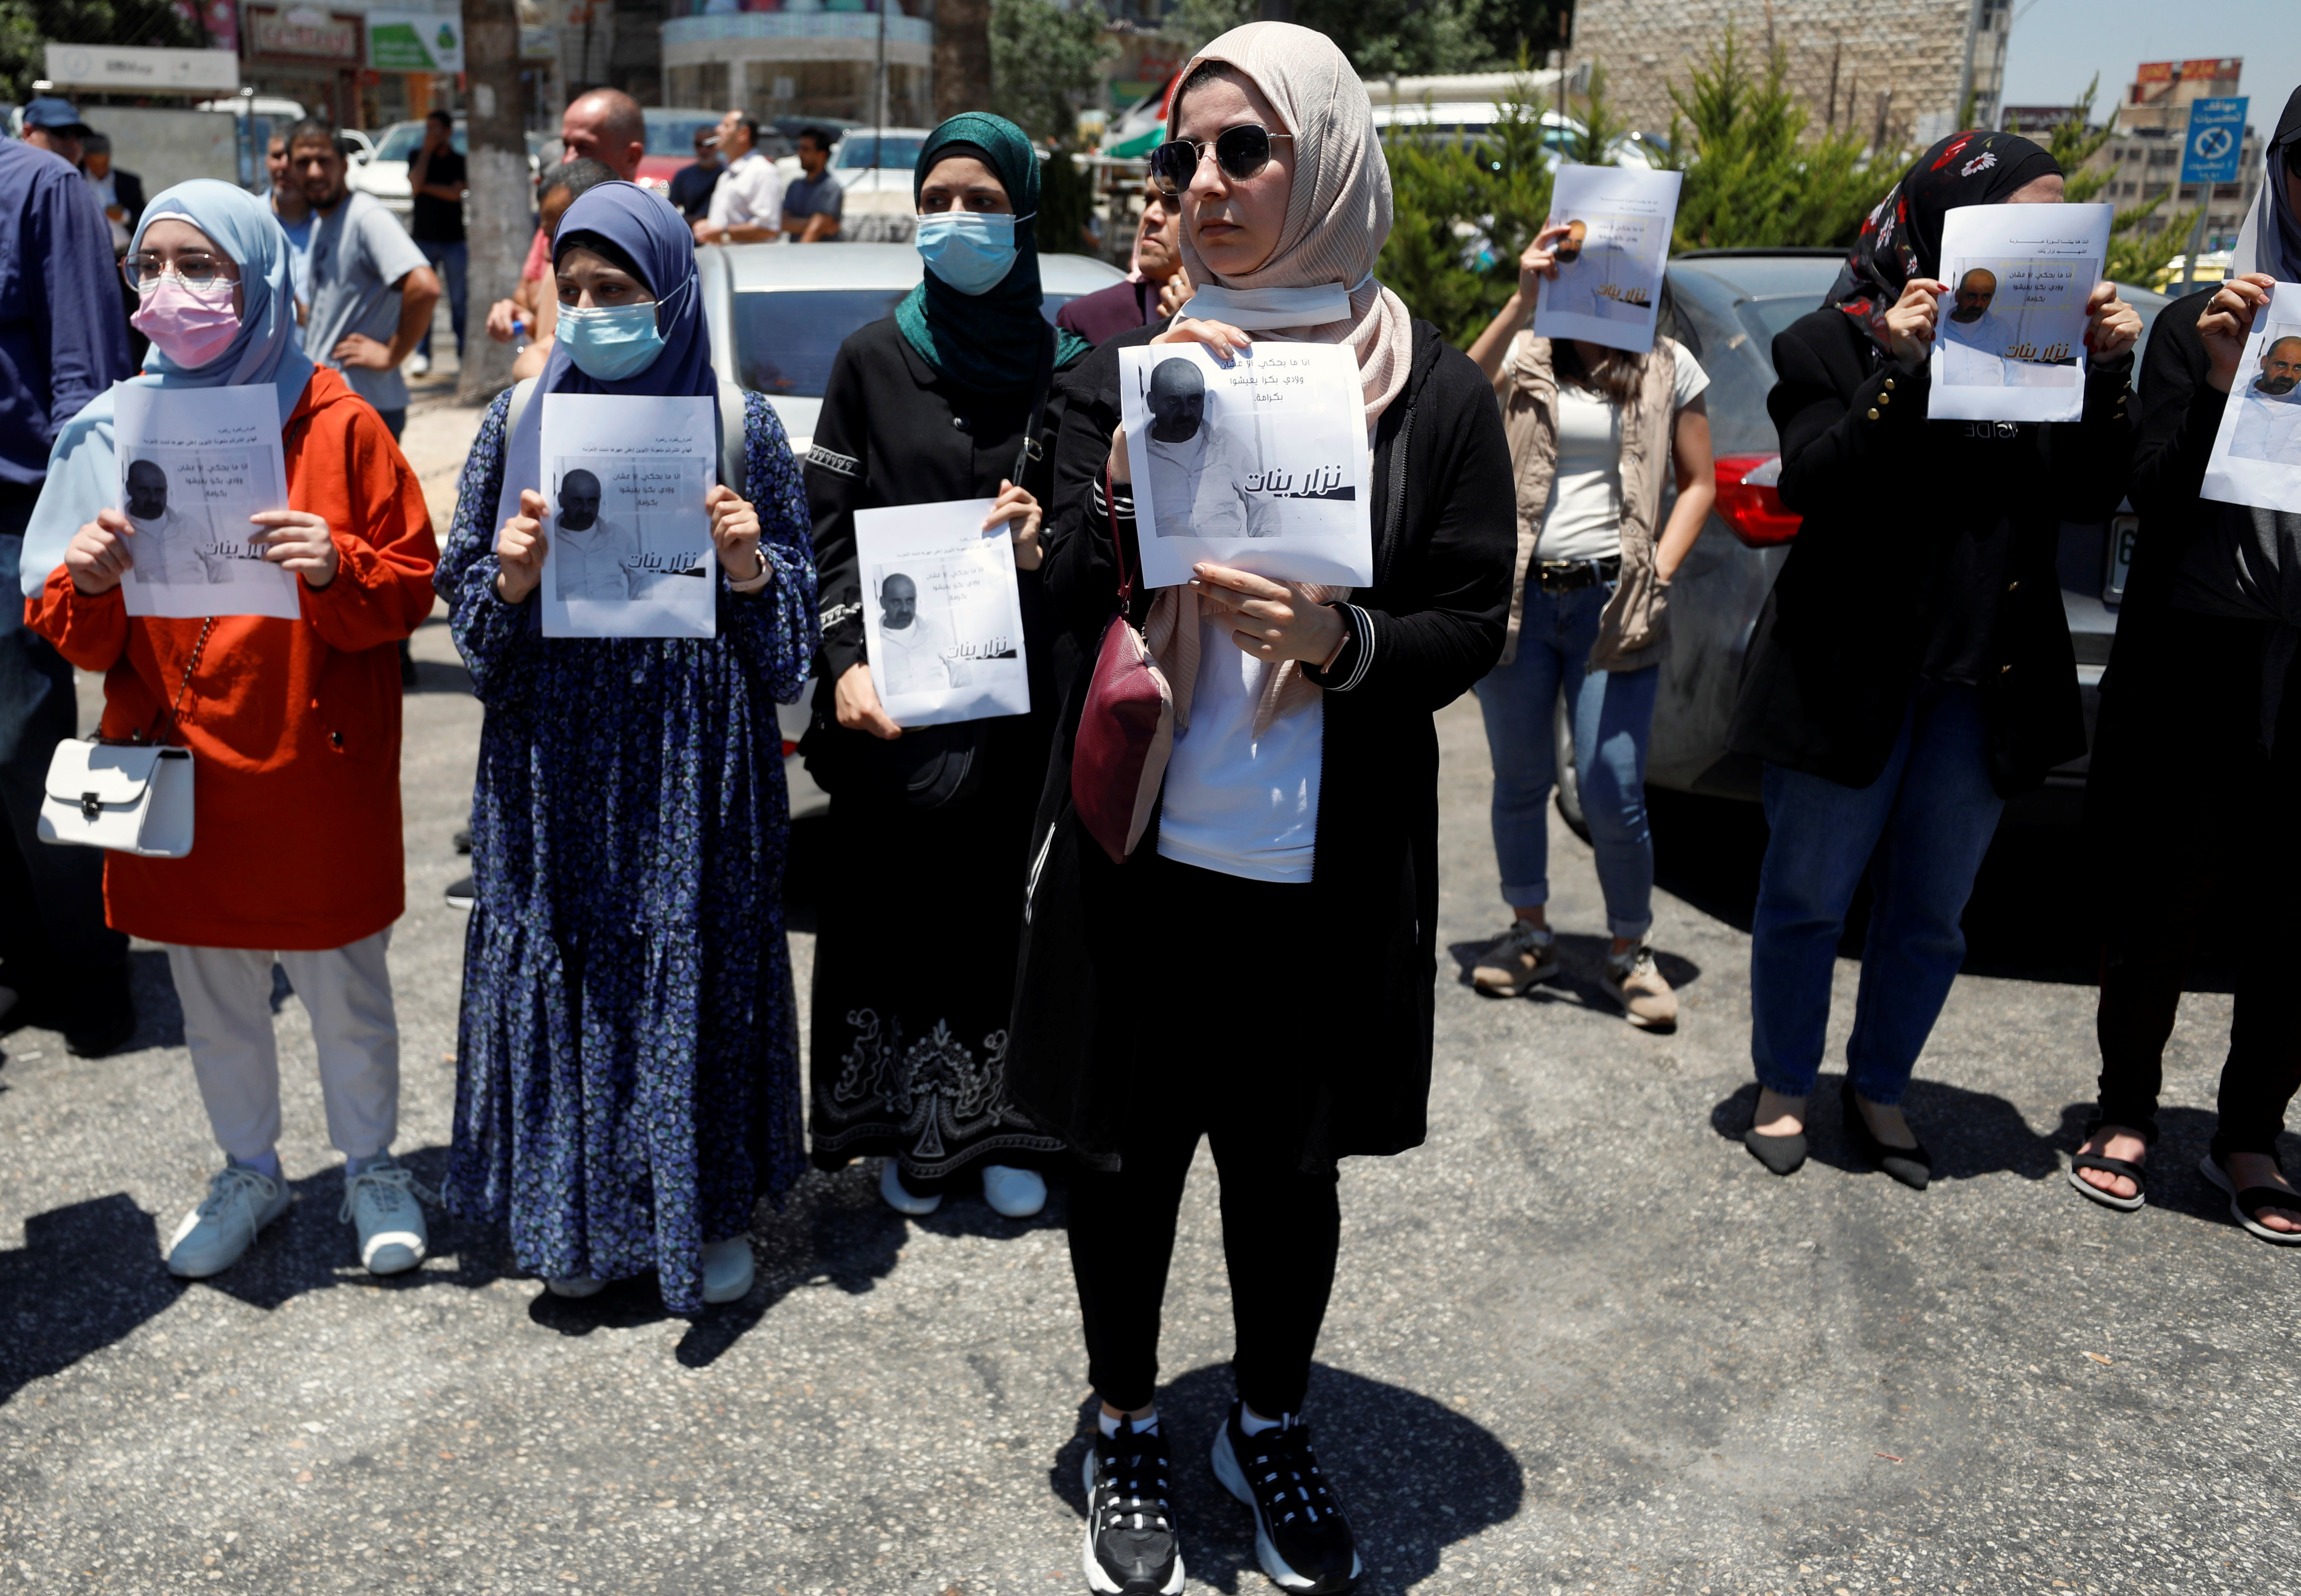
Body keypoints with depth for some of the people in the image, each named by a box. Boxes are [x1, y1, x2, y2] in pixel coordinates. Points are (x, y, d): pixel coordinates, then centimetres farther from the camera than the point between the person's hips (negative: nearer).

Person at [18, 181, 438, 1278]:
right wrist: (87, 585, -17)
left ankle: (370, 1168, 31)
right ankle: (249, 1173, 37)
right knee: (211, 995, 16)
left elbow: (414, 582, -3)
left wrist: (337, 568, -23)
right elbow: (75, 635, 6)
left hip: (317, 768, -3)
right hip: (179, 766, 3)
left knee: (346, 990, 8)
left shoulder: (336, 424, -4)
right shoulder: (113, 432, 3)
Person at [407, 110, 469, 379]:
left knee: (459, 299, -2)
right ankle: (422, 354, 0)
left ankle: (464, 352, 6)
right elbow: (414, 185, -8)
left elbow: (455, 192, -7)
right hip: (423, 237, 1)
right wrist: (427, 150, -5)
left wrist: (426, 186, -2)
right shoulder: (418, 157, 11)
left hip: (454, 238, -1)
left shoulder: (460, 162, 7)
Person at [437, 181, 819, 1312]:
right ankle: (579, 1213, 25)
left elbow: (798, 598, 5)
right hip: (557, 761, 2)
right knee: (563, 968, 7)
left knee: (697, 964, 5)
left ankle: (707, 1206, 23)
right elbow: (464, 591, 8)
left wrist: (751, 569, -15)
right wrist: (510, 581, -13)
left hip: (693, 756, -1)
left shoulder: (739, 426, 1)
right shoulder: (519, 422, 5)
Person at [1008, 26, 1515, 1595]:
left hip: (1328, 876, -1)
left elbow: (1475, 629, -2)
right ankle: (1127, 1428, 38)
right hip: (1139, 857, 1)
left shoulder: (1437, 394, -2)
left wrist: (1337, 639, -22)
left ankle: (1272, 1428, 40)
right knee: (1125, 1156, 13)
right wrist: (1134, 467, -20)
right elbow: (1068, 610, -3)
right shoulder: (1125, 375, 2)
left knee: (1290, 1168, 15)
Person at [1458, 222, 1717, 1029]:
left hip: (1613, 599, -1)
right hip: (1517, 592, 1)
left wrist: (1659, 573, -1)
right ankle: (1530, 933, 30)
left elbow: (1699, 484, 12)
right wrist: (1522, 301, -23)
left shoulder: (1669, 367, 8)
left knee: (1613, 794, -6)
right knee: (1520, 781, 11)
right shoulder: (1526, 355, 6)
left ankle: (1630, 952, 14)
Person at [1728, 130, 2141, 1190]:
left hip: (1986, 687, 4)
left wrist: (2109, 374, -7)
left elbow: (2091, 499, 4)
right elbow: (1812, 487, -16)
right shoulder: (1836, 343, -4)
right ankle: (1783, 1091, 23)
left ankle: (1879, 1092, 29)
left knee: (1930, 915, 12)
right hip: (1849, 674, -4)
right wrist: (1902, 369, -23)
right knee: (1807, 897, 6)